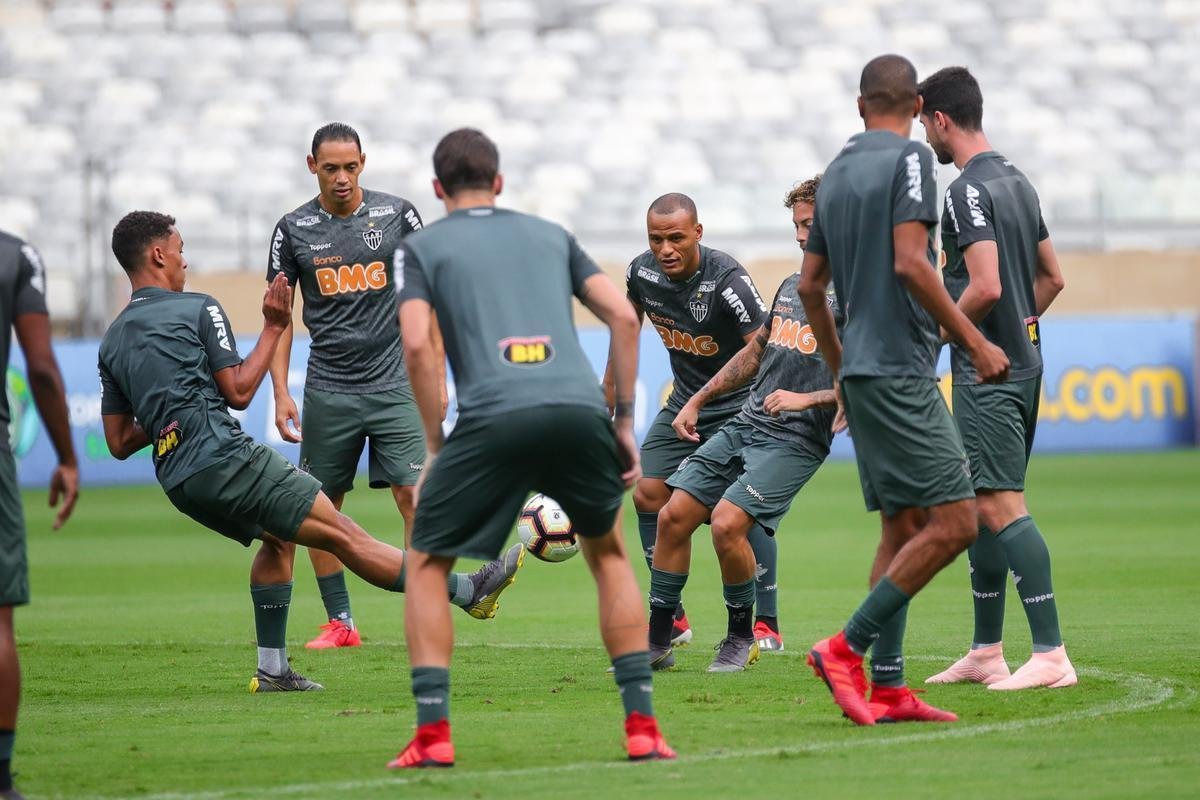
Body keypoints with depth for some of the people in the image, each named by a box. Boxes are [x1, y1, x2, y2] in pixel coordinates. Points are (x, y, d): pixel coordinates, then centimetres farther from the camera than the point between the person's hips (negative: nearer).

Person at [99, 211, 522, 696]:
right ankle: (469, 592, -1)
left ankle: (272, 669, 21)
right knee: (344, 536, -4)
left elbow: (119, 444, 13)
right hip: (225, 459, -8)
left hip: (177, 482, 8)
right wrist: (274, 328, 5)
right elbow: (238, 391, -5)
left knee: (278, 538, 28)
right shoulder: (198, 310, -4)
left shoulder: (112, 342, 15)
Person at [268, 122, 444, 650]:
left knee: (414, 493, -12)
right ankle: (339, 622, 15)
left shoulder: (396, 214, 1)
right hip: (328, 388, 2)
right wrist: (280, 393, -2)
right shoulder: (294, 230, 2)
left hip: (395, 384, -1)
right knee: (319, 507, 4)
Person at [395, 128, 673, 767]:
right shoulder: (550, 235, 27)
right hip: (578, 409, 3)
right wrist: (624, 421, 20)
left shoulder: (423, 246, 18)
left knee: (425, 565, 15)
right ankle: (642, 727, 16)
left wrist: (435, 448, 9)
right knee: (609, 554, 26)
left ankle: (432, 735, 2)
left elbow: (417, 344, 2)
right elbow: (623, 315, 17)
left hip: (492, 416, -3)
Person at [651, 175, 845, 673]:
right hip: (743, 426, 8)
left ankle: (742, 636, 0)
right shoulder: (792, 286, 17)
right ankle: (657, 641, 9)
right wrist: (698, 401, 28)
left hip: (795, 440, -8)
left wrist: (806, 399, -21)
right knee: (673, 515, 0)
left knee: (727, 523, -23)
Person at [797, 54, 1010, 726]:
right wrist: (976, 341, -14)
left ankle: (887, 688, 7)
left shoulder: (837, 173, 16)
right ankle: (848, 649, -13)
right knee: (954, 521, -11)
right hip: (900, 369, -9)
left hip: (863, 373, 9)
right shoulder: (908, 159, -8)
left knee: (904, 528, 11)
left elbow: (811, 282, 21)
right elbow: (910, 263, -18)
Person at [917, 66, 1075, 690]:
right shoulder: (1017, 182, 15)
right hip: (1022, 363, 10)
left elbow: (985, 286, -23)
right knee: (980, 506, 15)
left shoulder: (967, 191, -15)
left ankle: (1050, 654, -18)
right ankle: (986, 654, 19)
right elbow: (1051, 277, 21)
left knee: (1000, 504, -13)